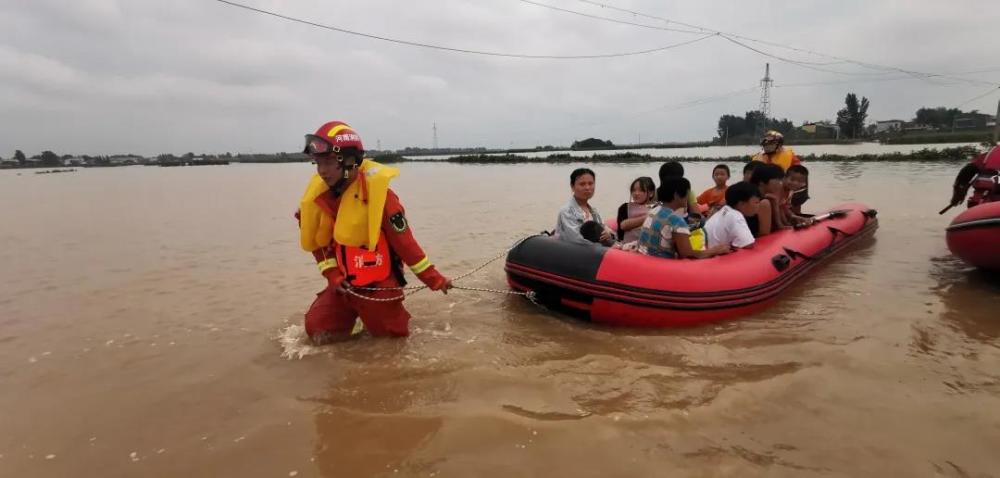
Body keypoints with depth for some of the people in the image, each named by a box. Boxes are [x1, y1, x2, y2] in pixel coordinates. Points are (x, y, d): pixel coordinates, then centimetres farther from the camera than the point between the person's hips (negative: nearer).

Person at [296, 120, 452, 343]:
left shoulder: (379, 195, -20)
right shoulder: (319, 196, -2)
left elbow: (405, 243, -16)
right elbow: (319, 243, 8)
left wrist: (433, 279, -13)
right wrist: (333, 275, -6)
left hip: (379, 284, -5)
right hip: (343, 283, 5)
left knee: (392, 335, 3)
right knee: (318, 330, -1)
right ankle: (354, 314, 26)